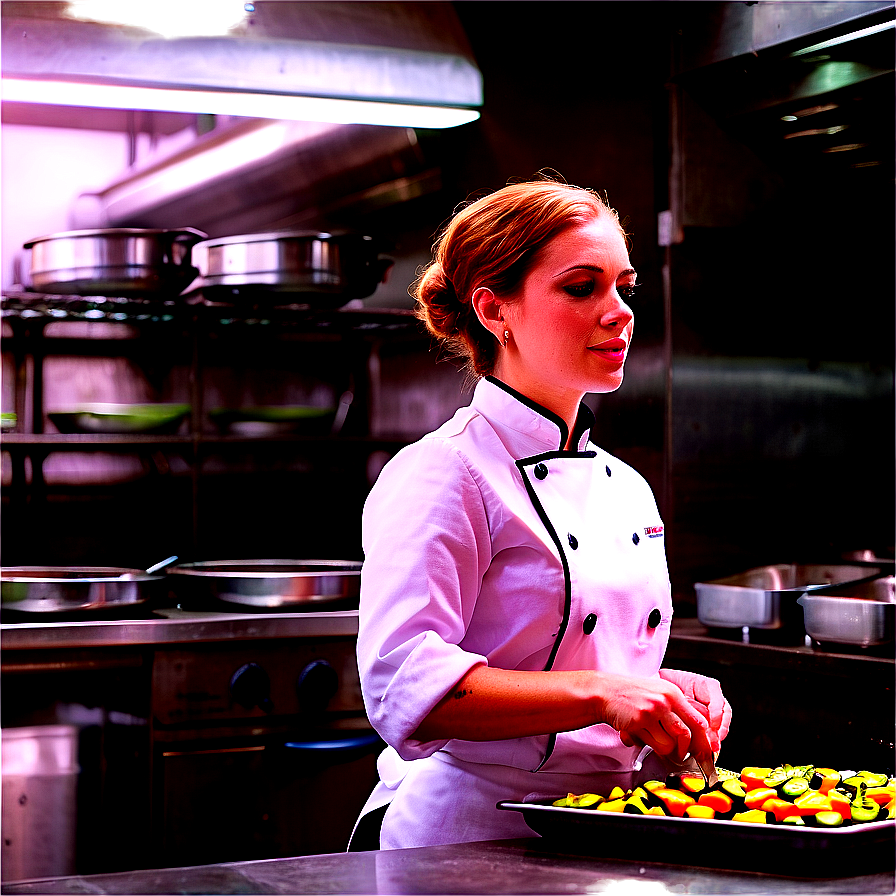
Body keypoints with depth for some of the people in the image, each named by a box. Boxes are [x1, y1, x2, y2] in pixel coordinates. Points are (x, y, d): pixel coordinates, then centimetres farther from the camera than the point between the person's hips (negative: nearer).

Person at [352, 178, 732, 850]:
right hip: (473, 840, -6)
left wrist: (668, 694, 3)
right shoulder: (440, 474, -9)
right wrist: (596, 693, -26)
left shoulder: (627, 489, 15)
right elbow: (406, 689, -20)